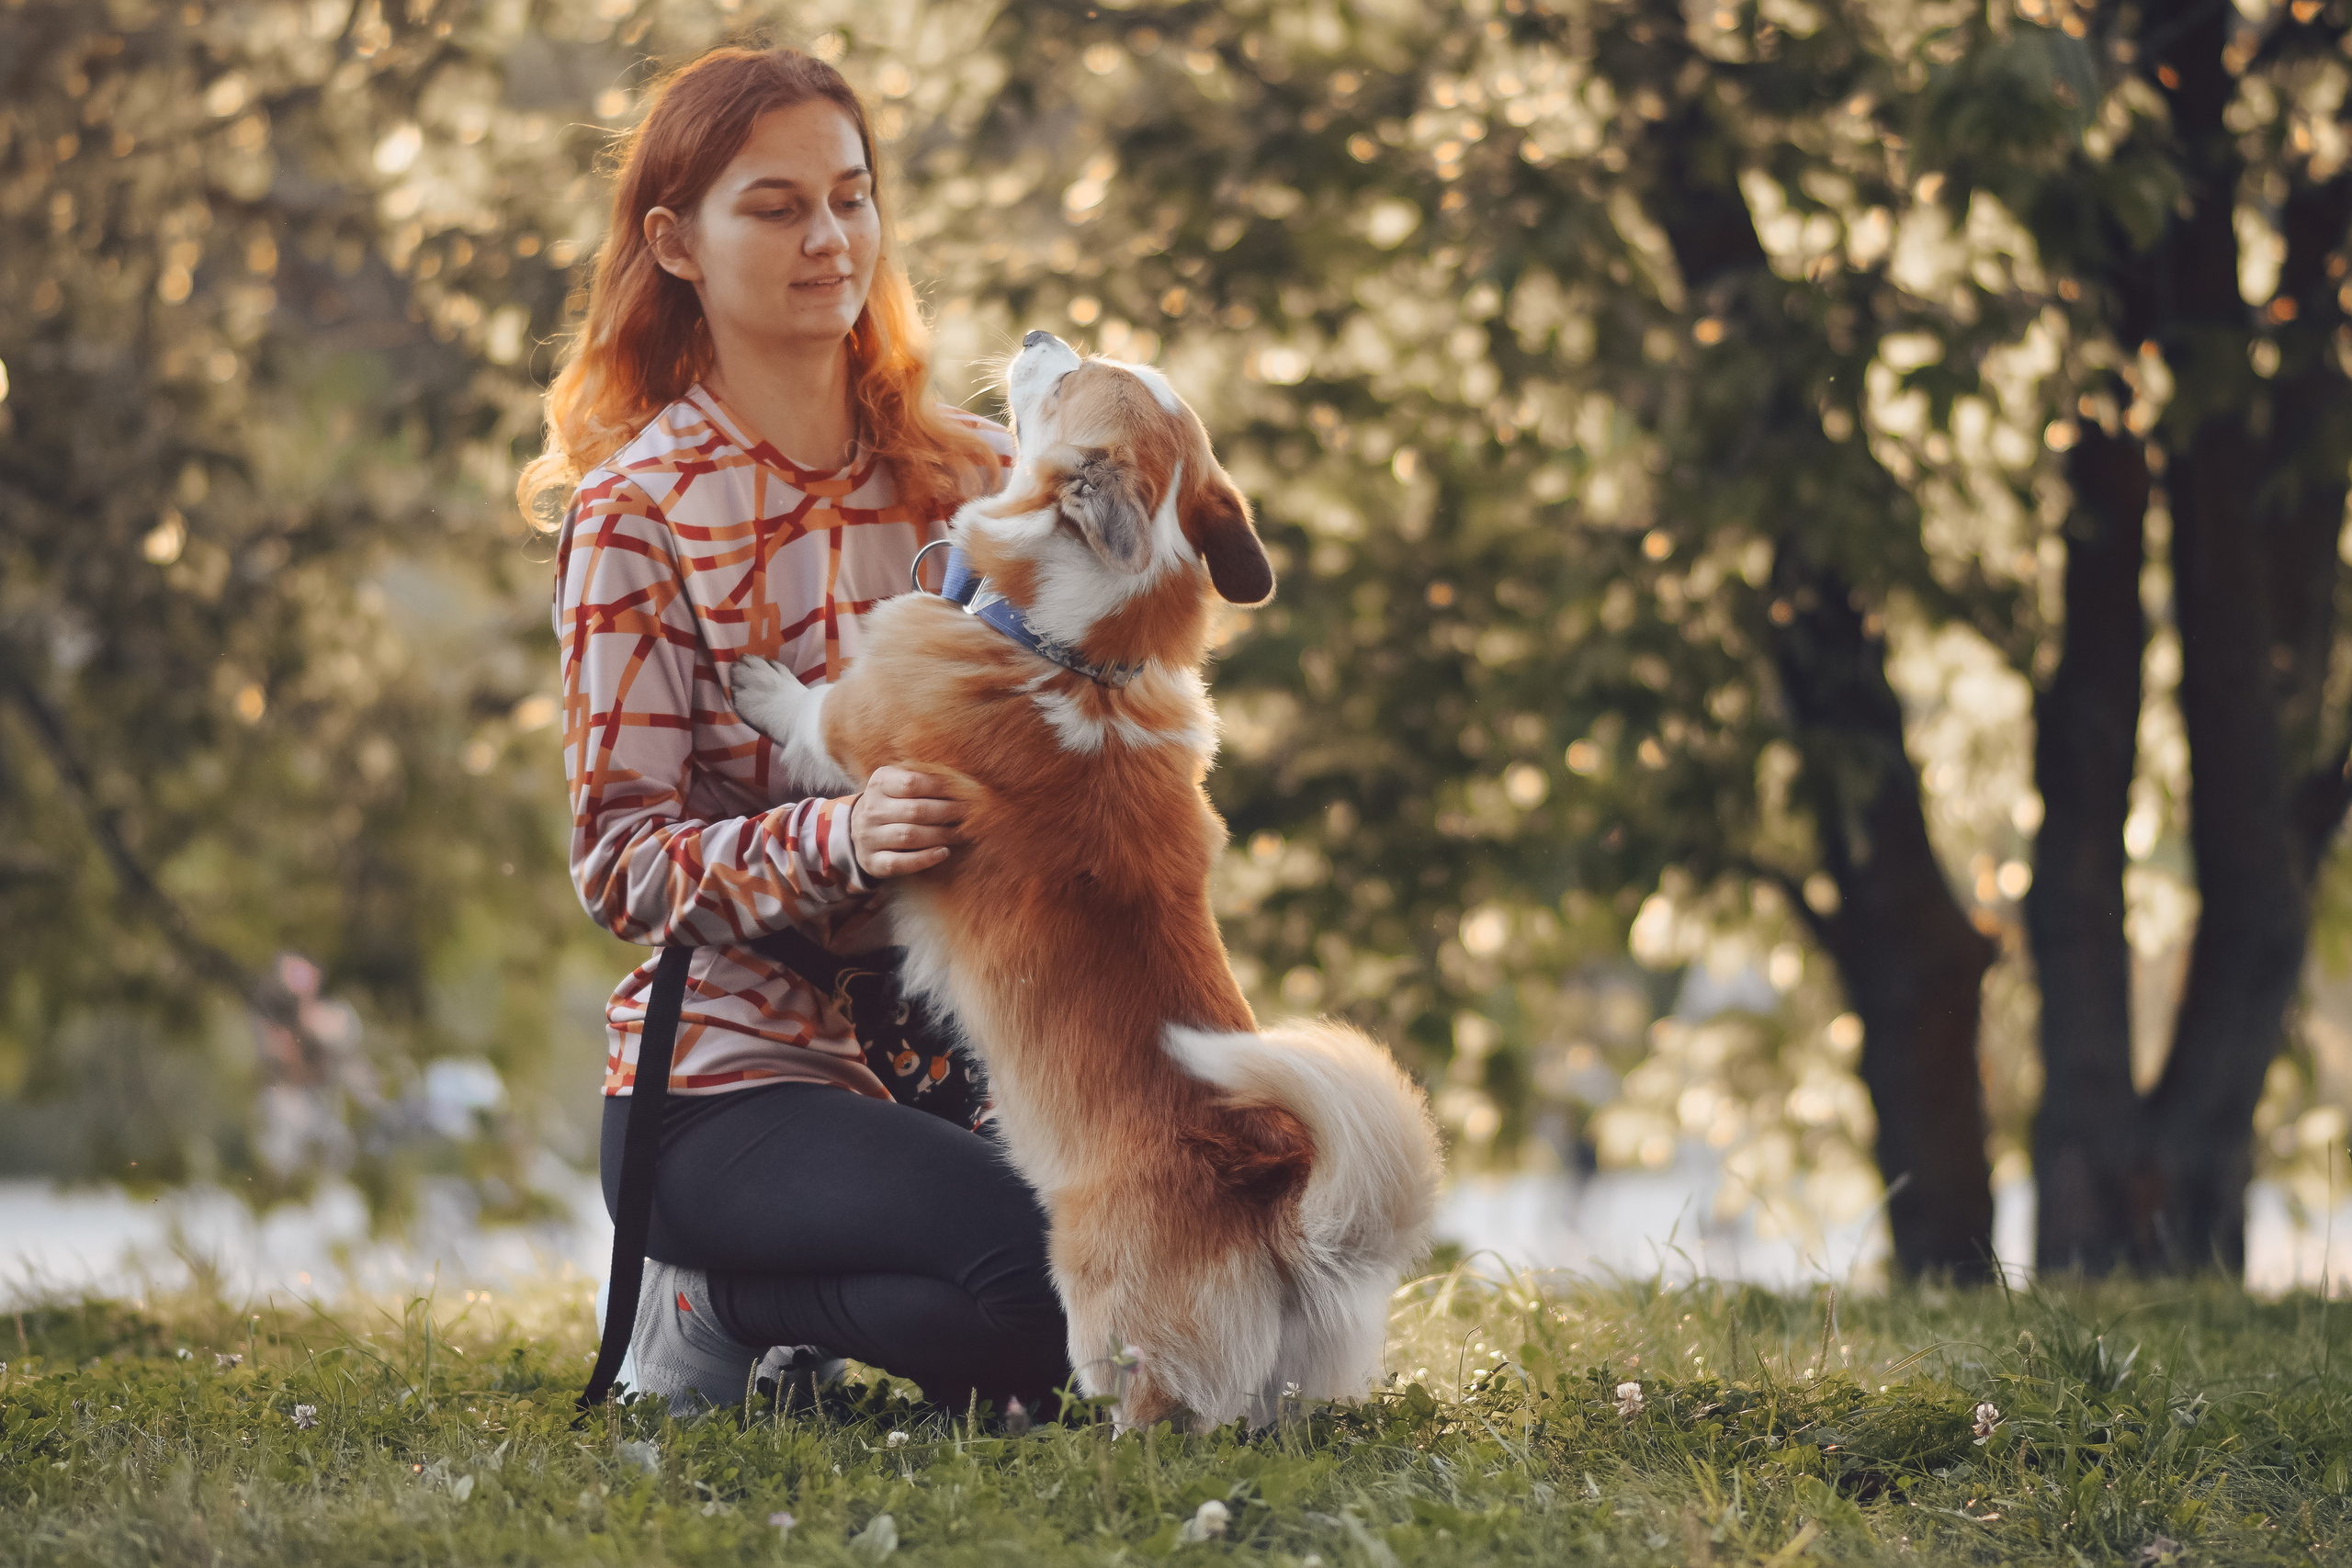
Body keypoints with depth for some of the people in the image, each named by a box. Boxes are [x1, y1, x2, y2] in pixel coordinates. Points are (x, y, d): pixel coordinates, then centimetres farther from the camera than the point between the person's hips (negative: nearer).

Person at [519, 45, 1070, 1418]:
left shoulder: (974, 474, 10)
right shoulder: (644, 508, -4)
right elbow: (623, 862, -9)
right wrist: (836, 842, -26)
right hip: (734, 1073, -6)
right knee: (1042, 1267, -30)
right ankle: (716, 1312, -1)